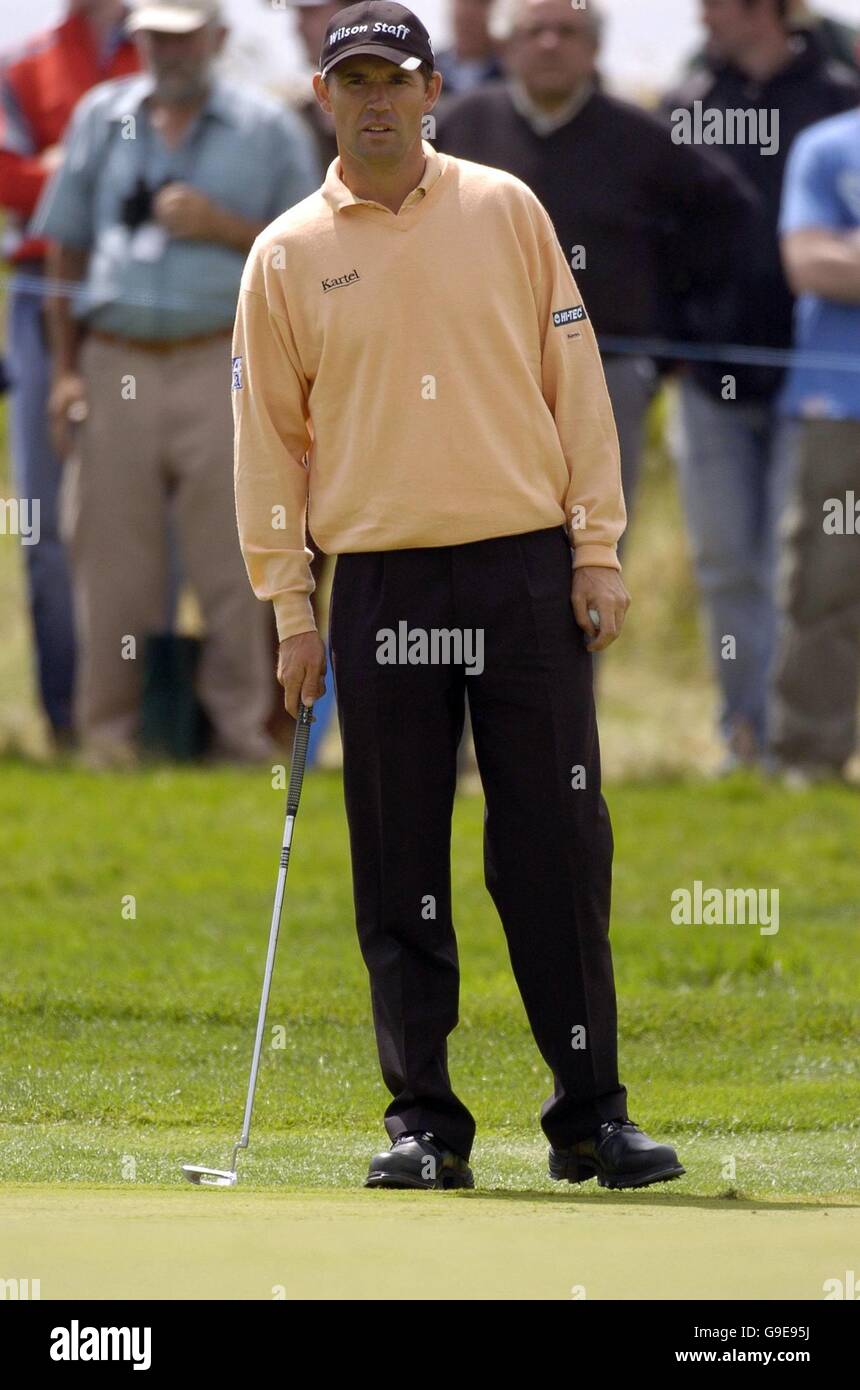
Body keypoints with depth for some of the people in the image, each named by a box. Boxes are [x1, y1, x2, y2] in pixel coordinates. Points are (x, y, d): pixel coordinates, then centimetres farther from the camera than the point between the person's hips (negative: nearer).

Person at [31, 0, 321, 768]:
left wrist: (222, 227, -8)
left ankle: (240, 727, -1)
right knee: (110, 557, 1)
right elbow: (67, 249, 16)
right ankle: (107, 729, 6)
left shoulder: (267, 129, 8)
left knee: (231, 557, -5)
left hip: (221, 365, -2)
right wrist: (66, 368, 9)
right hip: (114, 361, 2)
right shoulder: (100, 117, 15)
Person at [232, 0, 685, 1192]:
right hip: (381, 588, 1)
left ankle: (590, 1114, 2)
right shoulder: (288, 256, 7)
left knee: (559, 849, -3)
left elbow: (574, 379, 6)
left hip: (528, 573, -1)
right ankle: (423, 1125, 8)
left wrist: (597, 548, -1)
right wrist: (290, 610, 2)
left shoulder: (506, 211, 6)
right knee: (400, 871, 1)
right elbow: (269, 436, 8)